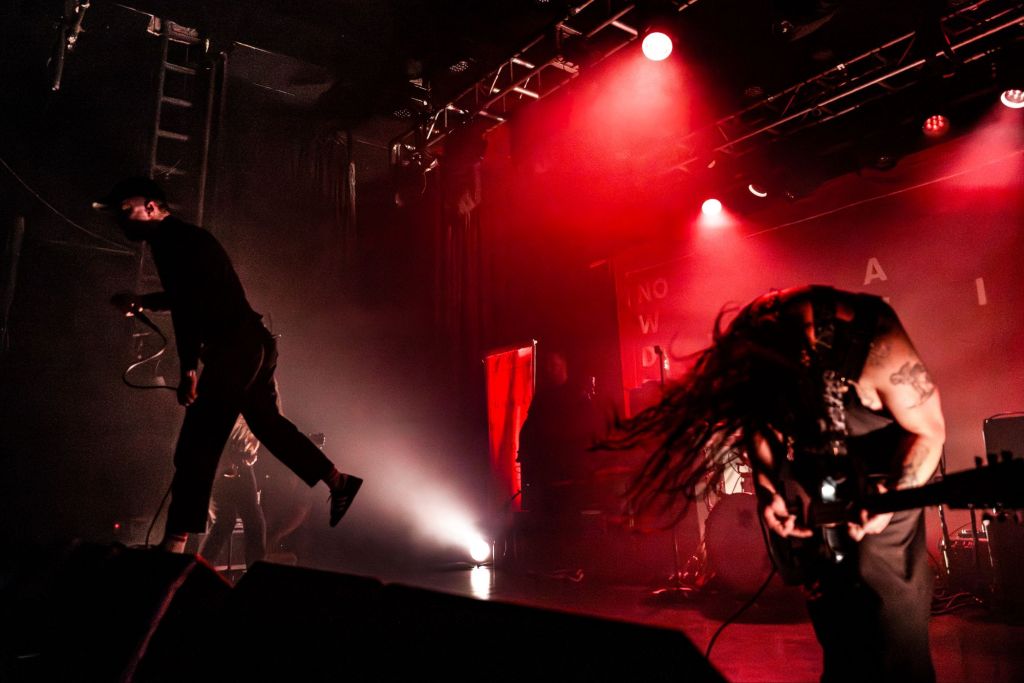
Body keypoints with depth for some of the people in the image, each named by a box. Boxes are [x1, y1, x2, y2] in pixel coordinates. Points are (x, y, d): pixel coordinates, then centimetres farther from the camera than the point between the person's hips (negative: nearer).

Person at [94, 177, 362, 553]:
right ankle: (338, 481, 26)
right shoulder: (184, 237, 20)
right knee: (267, 422, 21)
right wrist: (142, 302, 31)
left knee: (196, 446, -8)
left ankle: (176, 542, -6)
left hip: (234, 348, -10)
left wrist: (188, 369, -21)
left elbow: (186, 306, -20)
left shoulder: (173, 240, -10)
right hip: (253, 344, 10)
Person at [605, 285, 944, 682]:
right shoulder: (749, 349, -20)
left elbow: (928, 431, -16)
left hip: (880, 489, -3)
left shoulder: (872, 343, -30)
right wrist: (769, 492, -14)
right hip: (813, 501, 3)